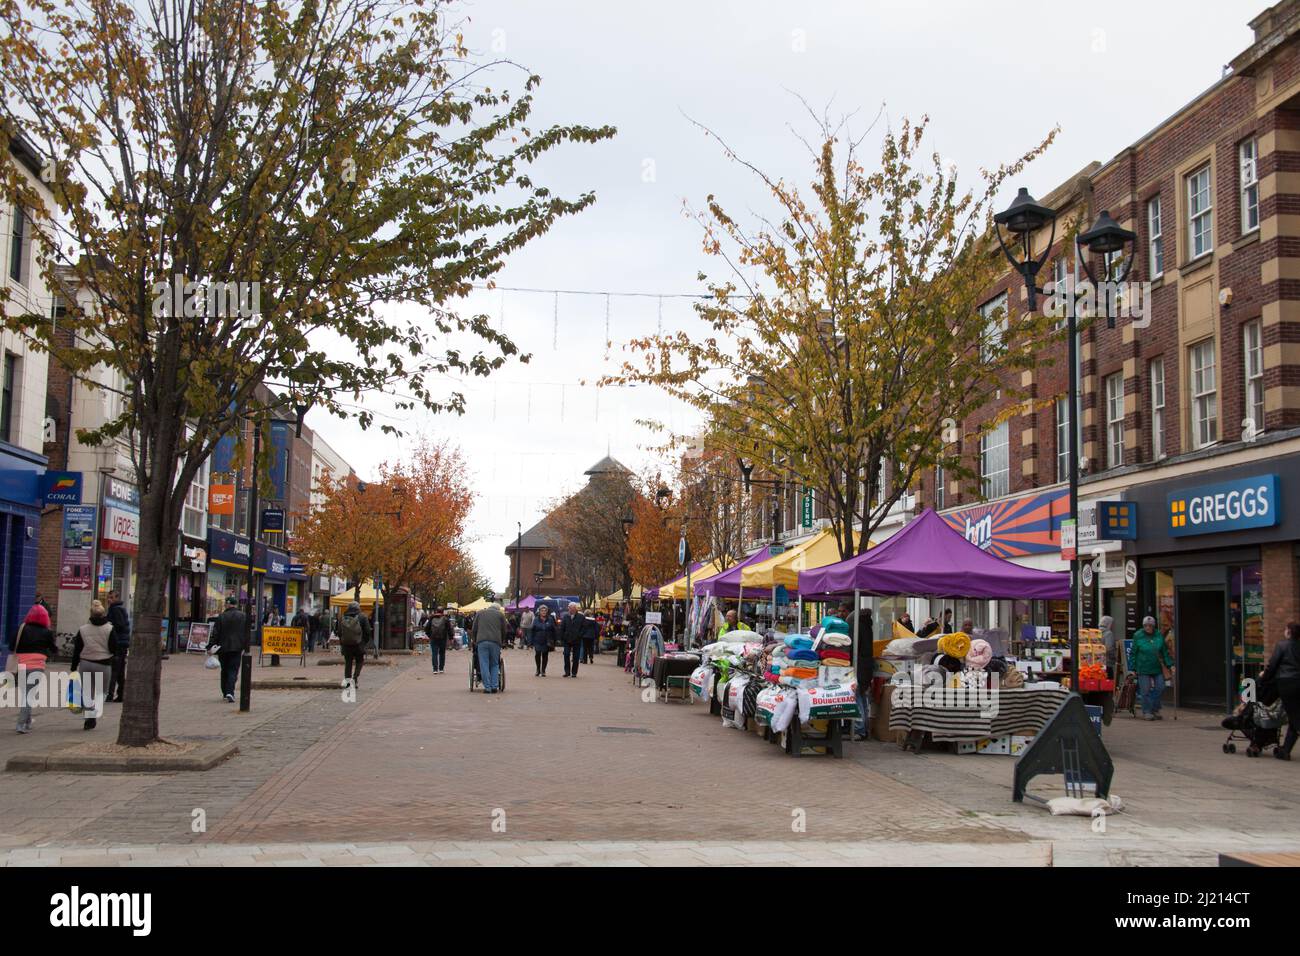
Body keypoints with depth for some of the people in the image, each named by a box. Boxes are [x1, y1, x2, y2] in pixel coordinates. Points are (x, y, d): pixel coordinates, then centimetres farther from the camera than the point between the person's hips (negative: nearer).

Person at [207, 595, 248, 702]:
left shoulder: (222, 616, -4)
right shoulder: (244, 616, 0)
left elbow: (215, 633, -5)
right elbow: (247, 633, 4)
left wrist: (210, 646, -2)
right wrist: (244, 646, 12)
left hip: (223, 648, 0)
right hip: (237, 648, 0)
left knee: (224, 670, 13)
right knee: (233, 670, -1)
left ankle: (225, 693, 19)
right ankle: (230, 692, -17)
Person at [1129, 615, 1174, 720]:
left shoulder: (1159, 635, 5)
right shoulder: (1138, 636, -4)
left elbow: (1165, 651, 12)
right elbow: (1133, 653, -1)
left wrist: (1169, 665, 6)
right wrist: (1133, 668, -4)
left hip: (1157, 668, 4)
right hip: (1143, 669, -4)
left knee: (1159, 688, 3)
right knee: (1146, 691, -1)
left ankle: (1155, 710, 18)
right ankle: (1146, 712, 6)